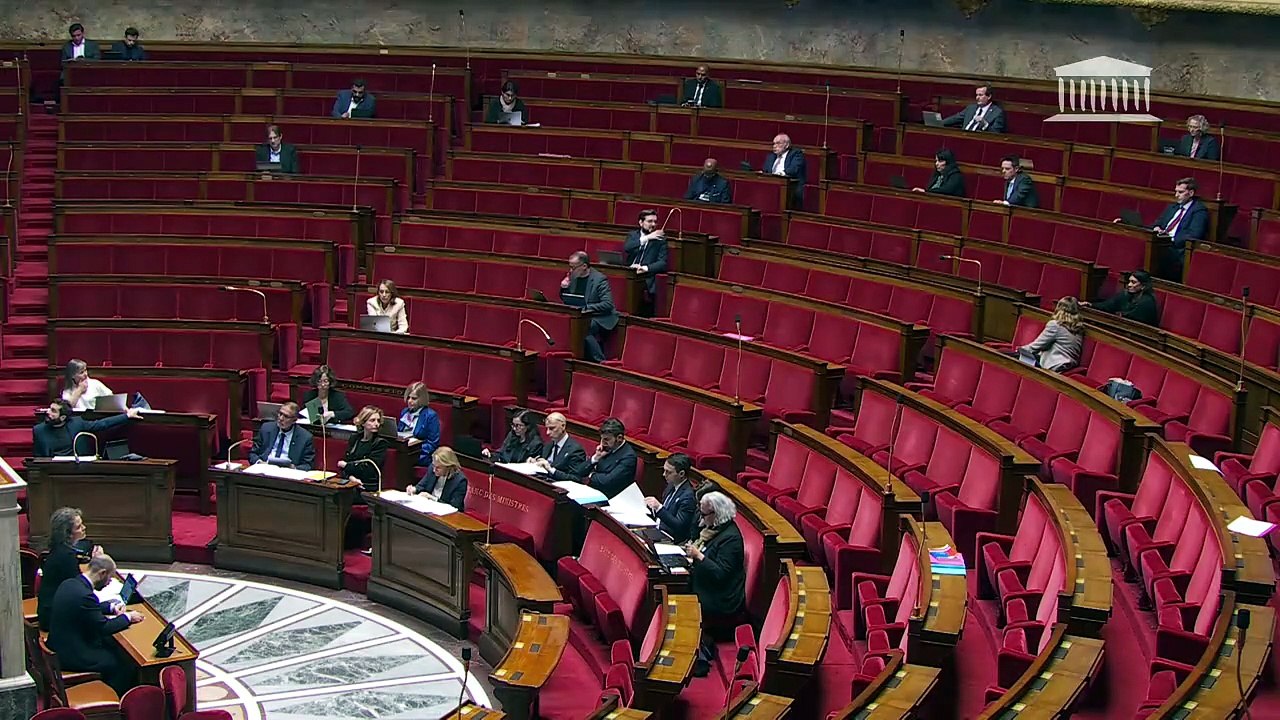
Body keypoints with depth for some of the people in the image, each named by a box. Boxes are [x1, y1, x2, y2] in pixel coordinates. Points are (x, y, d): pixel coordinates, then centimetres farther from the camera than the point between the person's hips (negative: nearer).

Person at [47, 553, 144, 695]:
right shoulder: (84, 595, -27)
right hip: (72, 656, -10)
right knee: (125, 666, -3)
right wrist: (127, 617, -6)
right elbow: (104, 628, -19)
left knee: (112, 649, 22)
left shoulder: (69, 584, 2)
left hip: (58, 645, 10)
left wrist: (111, 607, 13)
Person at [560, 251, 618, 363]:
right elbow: (565, 301, 20)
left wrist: (586, 308, -26)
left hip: (599, 318, -7)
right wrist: (564, 288, -2)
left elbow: (608, 304, -18)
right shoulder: (573, 276, 9)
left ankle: (600, 361, -22)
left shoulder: (599, 279, -11)